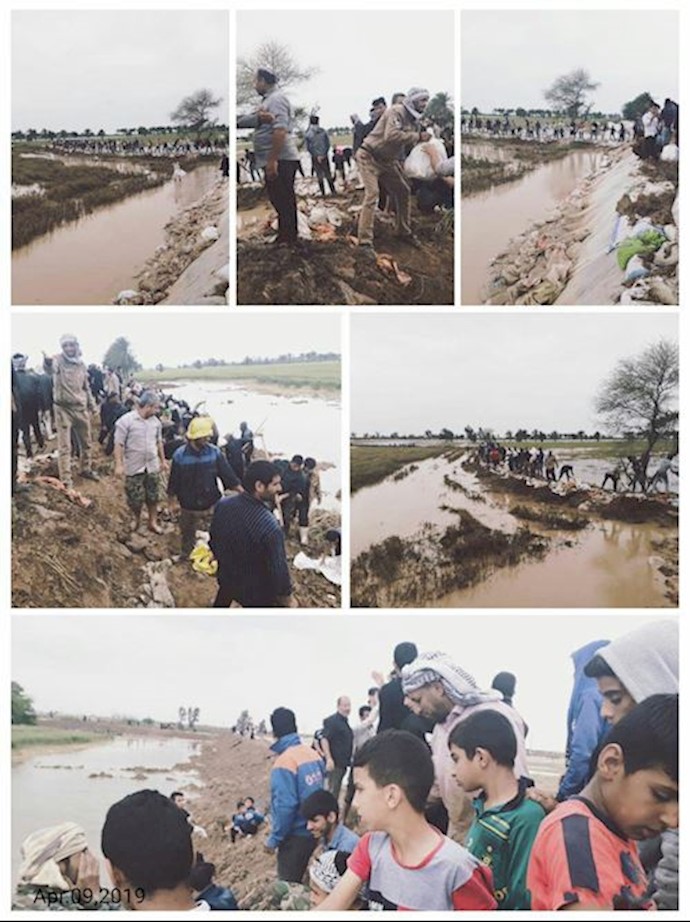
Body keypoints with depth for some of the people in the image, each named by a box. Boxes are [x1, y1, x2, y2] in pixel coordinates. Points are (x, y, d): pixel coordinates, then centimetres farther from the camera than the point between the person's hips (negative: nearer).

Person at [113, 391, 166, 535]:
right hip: (134, 467, -5)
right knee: (135, 497, 4)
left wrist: (163, 460, 18)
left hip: (152, 466, 5)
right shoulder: (126, 421, -15)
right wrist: (119, 465, -18)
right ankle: (136, 517, 31)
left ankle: (153, 522, 25)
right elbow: (119, 444, -14)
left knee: (153, 496, 10)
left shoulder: (155, 421, 3)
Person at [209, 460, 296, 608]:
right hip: (256, 592, -6)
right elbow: (278, 569, -28)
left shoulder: (222, 504, -16)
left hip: (227, 577, 6)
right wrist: (288, 598, -10)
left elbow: (213, 540, 2)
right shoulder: (269, 527, -37)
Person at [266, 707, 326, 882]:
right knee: (297, 881, 21)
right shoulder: (312, 753, 0)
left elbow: (285, 805, -23)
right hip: (313, 831, 7)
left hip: (295, 836, -7)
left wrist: (274, 839, -14)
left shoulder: (284, 762, -21)